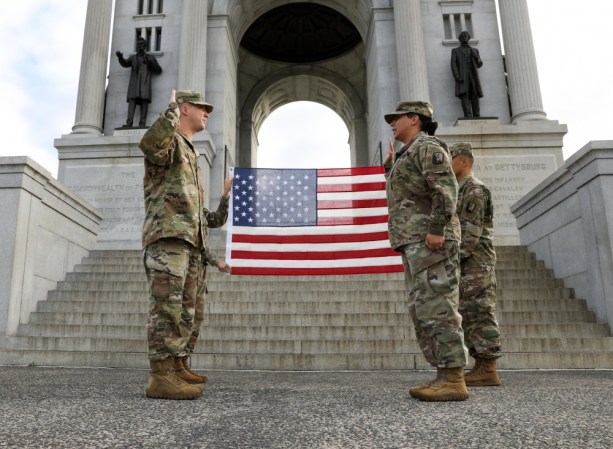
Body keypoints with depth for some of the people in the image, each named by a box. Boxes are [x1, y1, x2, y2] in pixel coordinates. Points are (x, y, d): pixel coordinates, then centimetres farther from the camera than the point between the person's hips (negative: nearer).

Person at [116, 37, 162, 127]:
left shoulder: (151, 58, 21)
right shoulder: (132, 57, 24)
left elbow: (159, 71, 14)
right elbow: (125, 64, 7)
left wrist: (151, 63, -3)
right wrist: (120, 57, -13)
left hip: (145, 82, -1)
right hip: (134, 82, 1)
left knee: (144, 101, -14)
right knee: (132, 101, -15)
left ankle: (142, 124, -20)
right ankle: (129, 123, -25)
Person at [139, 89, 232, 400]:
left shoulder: (191, 154, 30)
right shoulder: (170, 140, 3)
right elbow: (149, 145, -26)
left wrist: (210, 256, 28)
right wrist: (173, 110, -13)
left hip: (190, 242, 9)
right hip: (167, 235, -9)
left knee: (185, 312, 8)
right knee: (167, 307, -14)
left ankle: (176, 371, 13)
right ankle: (160, 377, -14)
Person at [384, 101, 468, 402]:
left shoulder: (427, 146, -2)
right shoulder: (410, 155, 29)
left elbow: (445, 187, -16)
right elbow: (404, 198, 34)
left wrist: (437, 229, -26)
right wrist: (390, 169, 29)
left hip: (430, 240, -10)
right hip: (416, 243, 10)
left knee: (437, 307, -14)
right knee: (424, 311, 5)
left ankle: (454, 381, -12)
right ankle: (446, 377, 6)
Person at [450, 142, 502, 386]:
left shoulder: (475, 189, -7)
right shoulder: (461, 192, 24)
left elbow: (471, 231, -16)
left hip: (475, 263, -10)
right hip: (466, 265, 10)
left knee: (479, 314, -10)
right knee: (472, 316, 7)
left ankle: (488, 370, -7)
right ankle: (482, 367, 10)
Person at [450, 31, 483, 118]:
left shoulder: (474, 51, 24)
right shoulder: (455, 51, 16)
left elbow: (479, 65, 17)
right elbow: (453, 65, 3)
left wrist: (476, 58, -6)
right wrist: (457, 76, -14)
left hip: (473, 77, 3)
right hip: (462, 78, -3)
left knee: (475, 97, -6)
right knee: (465, 96, -16)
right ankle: (468, 117, -24)